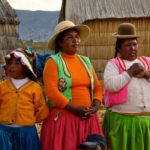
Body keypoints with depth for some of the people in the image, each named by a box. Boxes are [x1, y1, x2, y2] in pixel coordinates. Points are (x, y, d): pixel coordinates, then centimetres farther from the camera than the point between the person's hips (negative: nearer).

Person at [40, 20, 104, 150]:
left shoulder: (85, 61, 13)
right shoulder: (53, 61, -4)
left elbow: (97, 87, 12)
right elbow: (51, 92, -14)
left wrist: (95, 107, -5)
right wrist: (75, 109, -16)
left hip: (88, 118, 5)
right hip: (62, 118, -5)